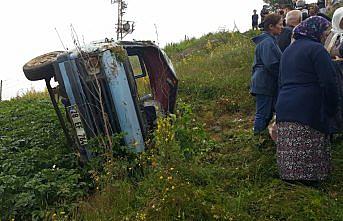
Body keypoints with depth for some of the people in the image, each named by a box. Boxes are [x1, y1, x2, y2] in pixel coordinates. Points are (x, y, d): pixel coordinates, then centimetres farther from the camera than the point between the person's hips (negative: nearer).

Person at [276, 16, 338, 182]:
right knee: (309, 148, 2)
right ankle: (308, 179, 10)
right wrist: (331, 109, -1)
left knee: (289, 148, 11)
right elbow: (328, 83, -11)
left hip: (284, 107, 7)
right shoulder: (316, 49, -6)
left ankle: (288, 175, 19)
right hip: (308, 109, -7)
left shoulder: (288, 50, 19)